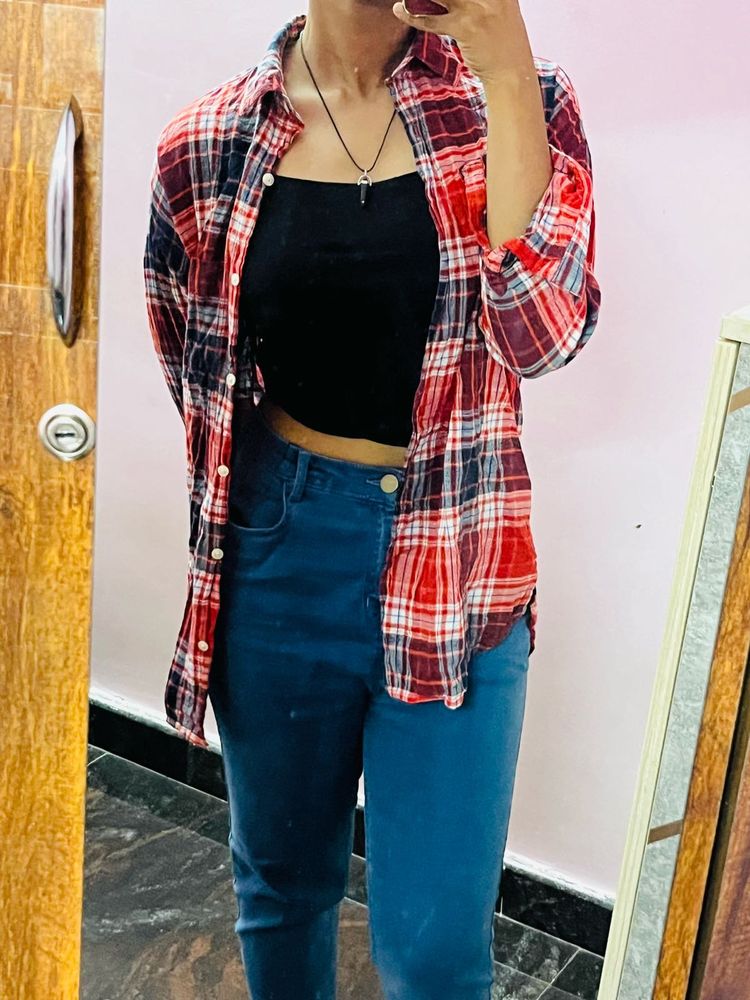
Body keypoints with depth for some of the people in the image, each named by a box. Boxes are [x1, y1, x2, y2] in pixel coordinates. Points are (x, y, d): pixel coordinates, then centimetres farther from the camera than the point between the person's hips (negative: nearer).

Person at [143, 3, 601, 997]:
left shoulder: (517, 99, -3)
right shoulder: (206, 147, -2)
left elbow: (543, 331, -19)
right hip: (279, 554, 1)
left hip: (457, 566, -1)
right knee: (282, 880, 20)